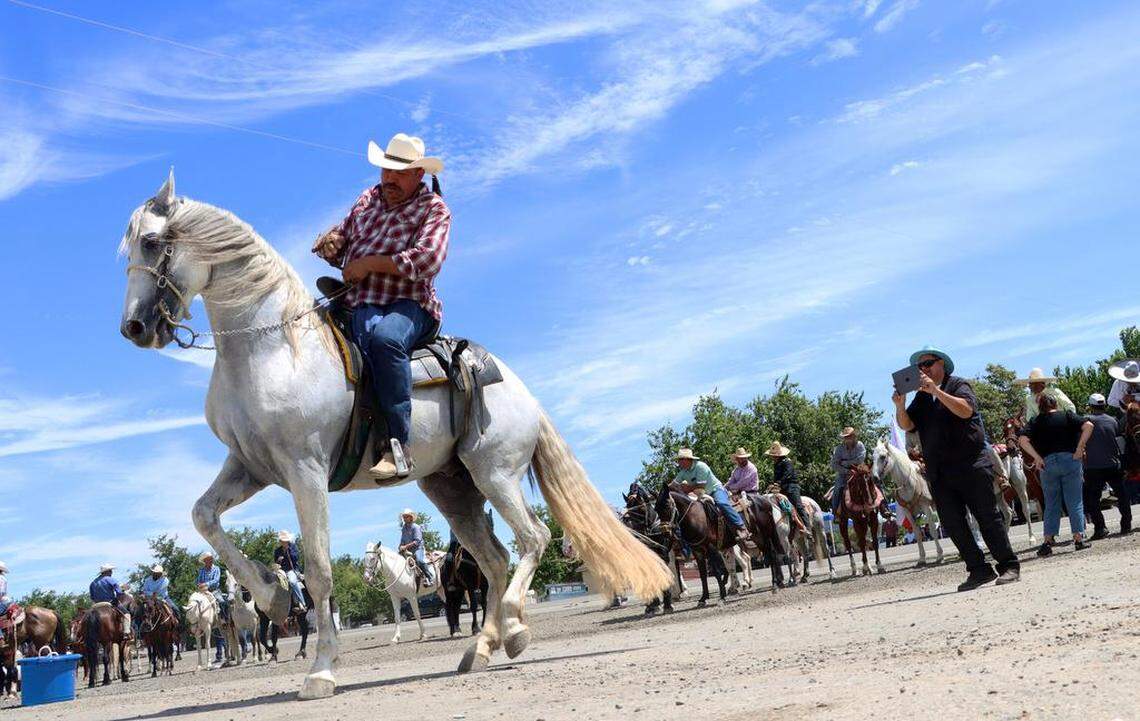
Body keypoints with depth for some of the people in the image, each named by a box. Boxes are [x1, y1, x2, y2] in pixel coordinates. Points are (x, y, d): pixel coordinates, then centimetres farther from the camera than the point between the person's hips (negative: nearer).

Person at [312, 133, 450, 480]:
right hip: (360, 305, 6)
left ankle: (401, 447, -38)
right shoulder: (368, 198, 21)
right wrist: (332, 242, 3)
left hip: (409, 306, -5)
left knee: (384, 337, -38)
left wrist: (370, 263, -15)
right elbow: (341, 250, 29)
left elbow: (428, 259, -15)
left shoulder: (434, 208, 3)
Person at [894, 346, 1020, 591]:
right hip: (939, 473, 5)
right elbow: (907, 425, 5)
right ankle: (978, 569, 9)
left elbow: (965, 410, -18)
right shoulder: (921, 398, 17)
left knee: (988, 517, -1)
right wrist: (900, 406, -15)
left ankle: (1008, 566, 6)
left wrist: (935, 390, -24)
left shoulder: (958, 385, 2)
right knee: (952, 524, 2)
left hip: (970, 466, -5)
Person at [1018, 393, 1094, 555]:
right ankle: (1078, 538, 4)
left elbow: (1023, 440, -8)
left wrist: (1037, 458, -5)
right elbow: (1088, 426, -9)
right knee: (1075, 502, 6)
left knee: (1051, 504, 9)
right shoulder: (1067, 415, 7)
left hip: (1048, 464, 1)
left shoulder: (1036, 422, 7)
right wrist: (1079, 448, -7)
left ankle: (1048, 541, 3)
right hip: (1070, 460, -1)